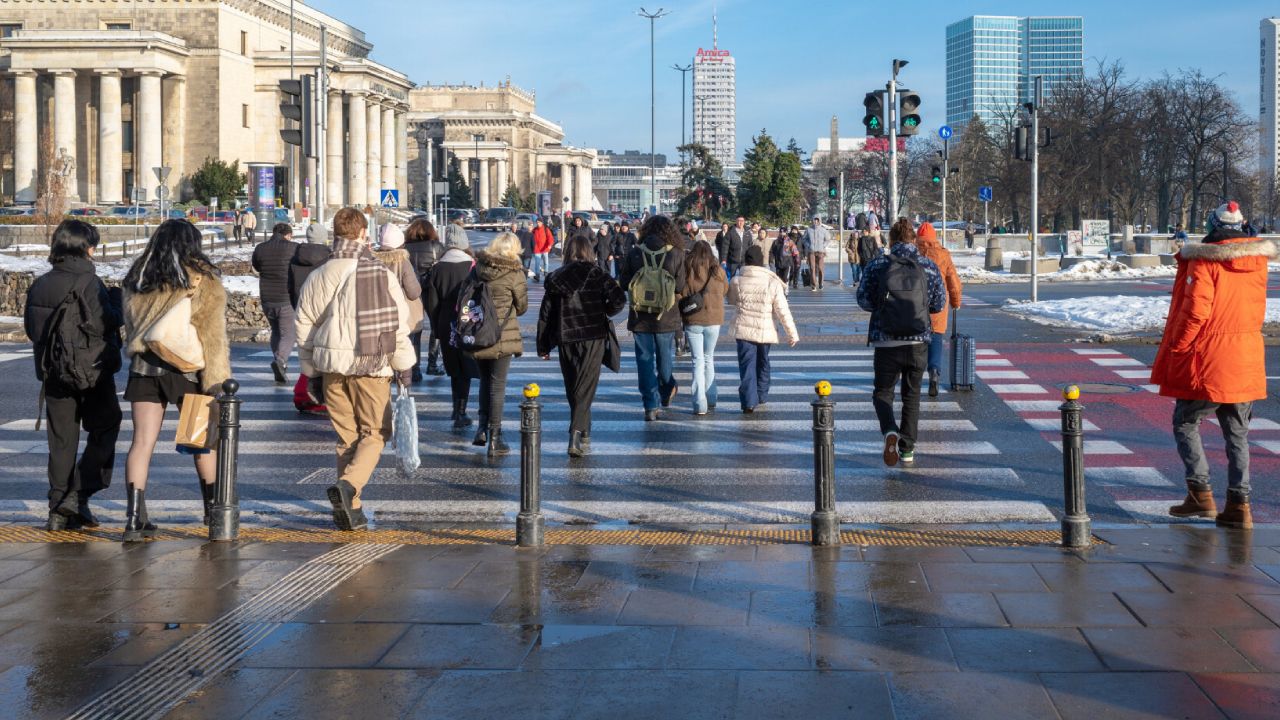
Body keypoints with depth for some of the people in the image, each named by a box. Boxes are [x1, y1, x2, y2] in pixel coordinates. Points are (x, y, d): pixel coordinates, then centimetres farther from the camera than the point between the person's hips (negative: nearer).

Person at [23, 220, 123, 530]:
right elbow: (102, 323, -21)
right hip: (92, 371, -6)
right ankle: (79, 496, -3)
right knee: (104, 429, 9)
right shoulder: (87, 282, -14)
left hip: (53, 373, 6)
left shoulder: (39, 285, 6)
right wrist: (117, 301, -4)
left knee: (61, 440, 10)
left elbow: (30, 327, 11)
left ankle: (59, 510, 10)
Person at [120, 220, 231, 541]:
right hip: (187, 369, -3)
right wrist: (217, 379, -9)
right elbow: (212, 334, -9)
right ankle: (213, 508, 23)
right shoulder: (202, 280, -4)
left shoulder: (137, 281, 9)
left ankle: (135, 517, -8)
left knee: (142, 441, 1)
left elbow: (130, 327, 17)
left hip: (144, 367, 3)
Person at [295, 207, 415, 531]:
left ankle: (350, 509, 11)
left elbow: (304, 327, 9)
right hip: (372, 368, -4)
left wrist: (311, 370, 18)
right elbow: (399, 324, -5)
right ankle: (349, 484, -19)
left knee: (346, 436, 12)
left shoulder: (318, 277, 5)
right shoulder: (381, 274, -6)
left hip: (332, 366, 4)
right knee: (374, 432, 6)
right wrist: (404, 365, 4)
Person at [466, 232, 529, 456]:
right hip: (502, 336, -4)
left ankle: (482, 429, 19)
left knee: (485, 380, 22)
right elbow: (522, 307, -1)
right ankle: (494, 438, 3)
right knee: (498, 384, 2)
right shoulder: (514, 273, -10)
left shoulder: (477, 267, 1)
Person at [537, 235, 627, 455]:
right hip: (593, 337, -3)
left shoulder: (556, 279, 7)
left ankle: (584, 435, 25)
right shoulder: (596, 273, -2)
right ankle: (577, 433, -20)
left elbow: (545, 314, 6)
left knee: (572, 389, 16)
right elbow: (619, 298, -14)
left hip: (566, 340, 3)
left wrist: (543, 346, 11)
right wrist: (605, 312, 7)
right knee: (585, 388, -4)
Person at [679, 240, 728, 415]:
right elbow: (726, 290, 14)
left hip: (692, 321, -2)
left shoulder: (687, 271, -7)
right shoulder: (718, 271, -2)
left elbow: (680, 295, -7)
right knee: (708, 358, 18)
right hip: (714, 321, 2)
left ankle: (700, 404, -6)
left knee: (698, 361, 1)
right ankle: (711, 398, 22)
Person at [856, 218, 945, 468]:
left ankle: (890, 431, -18)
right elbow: (939, 304, 4)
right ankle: (907, 449, 16)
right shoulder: (929, 266, -1)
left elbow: (864, 300, -2)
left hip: (886, 342, -1)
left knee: (883, 392, 11)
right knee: (912, 395, 17)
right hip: (919, 342, 1)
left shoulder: (877, 265, -4)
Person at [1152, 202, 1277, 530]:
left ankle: (1200, 493, 3)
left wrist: (1176, 350, -6)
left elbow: (1195, 311, -17)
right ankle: (1239, 504, 7)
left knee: (1185, 423, 11)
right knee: (1237, 434, 11)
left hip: (1208, 361, -5)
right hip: (1247, 363, 5)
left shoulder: (1204, 260, -13)